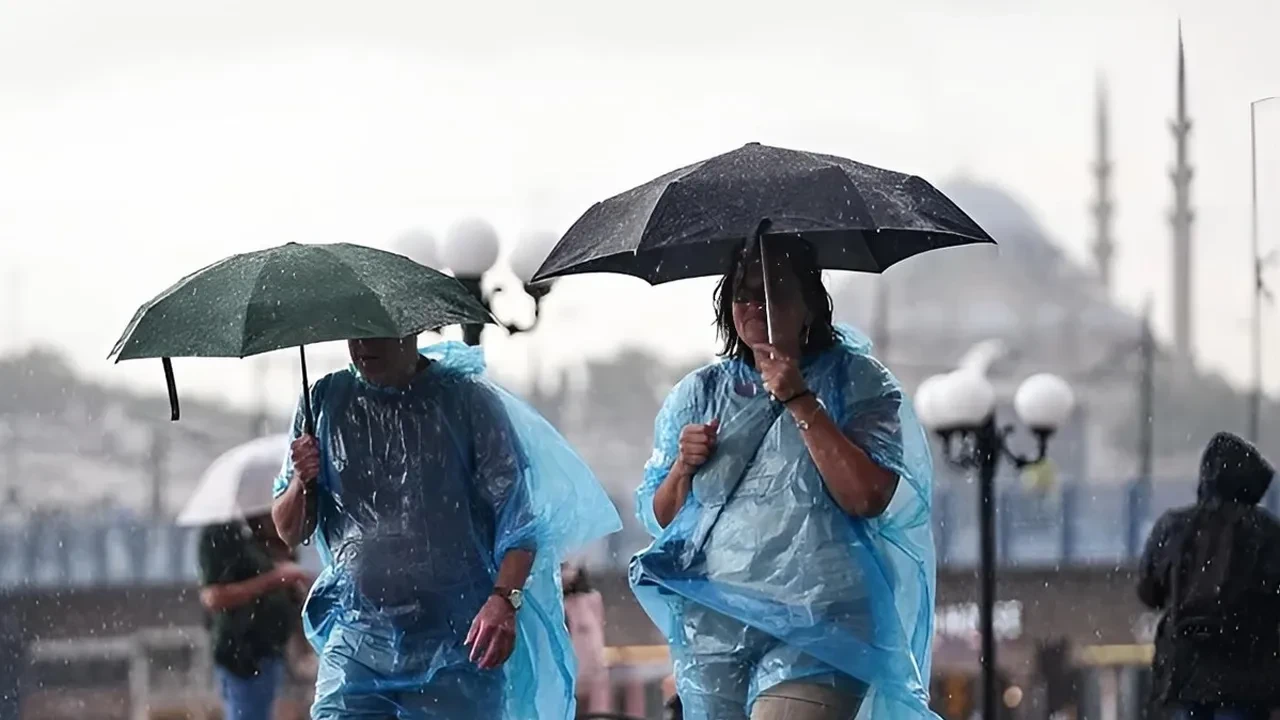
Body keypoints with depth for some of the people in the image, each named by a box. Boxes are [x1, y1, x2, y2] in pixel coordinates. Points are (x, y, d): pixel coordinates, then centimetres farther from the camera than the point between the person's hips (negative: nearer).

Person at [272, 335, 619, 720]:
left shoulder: (469, 399, -1)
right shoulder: (326, 402, 8)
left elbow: (518, 515, -5)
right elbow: (290, 532, 13)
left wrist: (504, 599, -21)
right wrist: (302, 482, -10)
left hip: (456, 647, -2)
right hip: (356, 640, 2)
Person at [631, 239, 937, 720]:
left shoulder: (856, 382, 3)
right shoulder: (699, 394, 15)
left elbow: (868, 497, -11)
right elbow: (657, 518, 17)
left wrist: (800, 401, -12)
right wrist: (682, 468, -4)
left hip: (813, 628, -4)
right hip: (712, 623, 4)